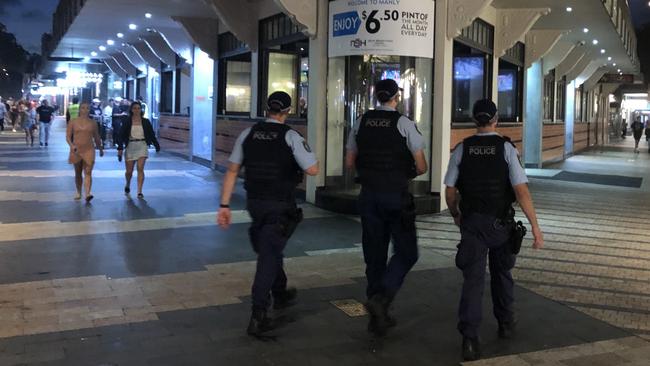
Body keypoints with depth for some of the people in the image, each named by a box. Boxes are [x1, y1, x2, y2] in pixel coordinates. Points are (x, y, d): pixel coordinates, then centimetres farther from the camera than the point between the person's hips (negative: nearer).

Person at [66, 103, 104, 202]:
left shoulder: (92, 123, 5)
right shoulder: (73, 122, 3)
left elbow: (96, 137, 16)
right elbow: (68, 136, 1)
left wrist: (100, 149, 23)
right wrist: (71, 145, -17)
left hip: (89, 150, -1)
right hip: (76, 150, 1)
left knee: (88, 172, -14)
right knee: (78, 173, 13)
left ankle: (87, 194, -23)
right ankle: (78, 192, 29)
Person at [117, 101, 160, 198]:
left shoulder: (145, 122, 5)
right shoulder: (127, 122, 1)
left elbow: (152, 134, 13)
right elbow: (121, 136, -2)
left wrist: (157, 145, 17)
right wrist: (120, 148, -11)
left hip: (142, 146, 0)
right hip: (130, 146, 0)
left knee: (140, 169, -12)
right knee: (129, 171, 7)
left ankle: (139, 191, -9)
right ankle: (127, 185, 38)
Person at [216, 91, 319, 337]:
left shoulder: (248, 134, 3)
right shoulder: (291, 136, -10)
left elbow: (232, 171, 2)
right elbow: (313, 170, -13)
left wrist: (225, 205, 6)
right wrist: (307, 153, 8)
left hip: (254, 203, 5)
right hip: (280, 206, -5)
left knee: (270, 248, 24)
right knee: (269, 255, 0)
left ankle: (281, 295, 44)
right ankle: (258, 316, -4)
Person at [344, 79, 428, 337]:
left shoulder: (361, 123, 5)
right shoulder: (404, 124, -8)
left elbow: (350, 163, 11)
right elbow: (422, 168, -7)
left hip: (368, 195, 5)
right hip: (396, 197, -5)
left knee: (374, 255, 12)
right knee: (406, 253, 7)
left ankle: (378, 317, 19)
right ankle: (381, 298, -12)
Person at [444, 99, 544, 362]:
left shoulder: (461, 149, -2)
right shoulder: (506, 148, -8)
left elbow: (449, 192, 1)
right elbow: (521, 190, -17)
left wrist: (456, 216, 21)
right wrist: (535, 226, -14)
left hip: (472, 222, 0)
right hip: (501, 223, 0)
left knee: (473, 280, -3)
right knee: (501, 272, 24)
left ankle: (470, 339, -18)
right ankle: (505, 323, 39)